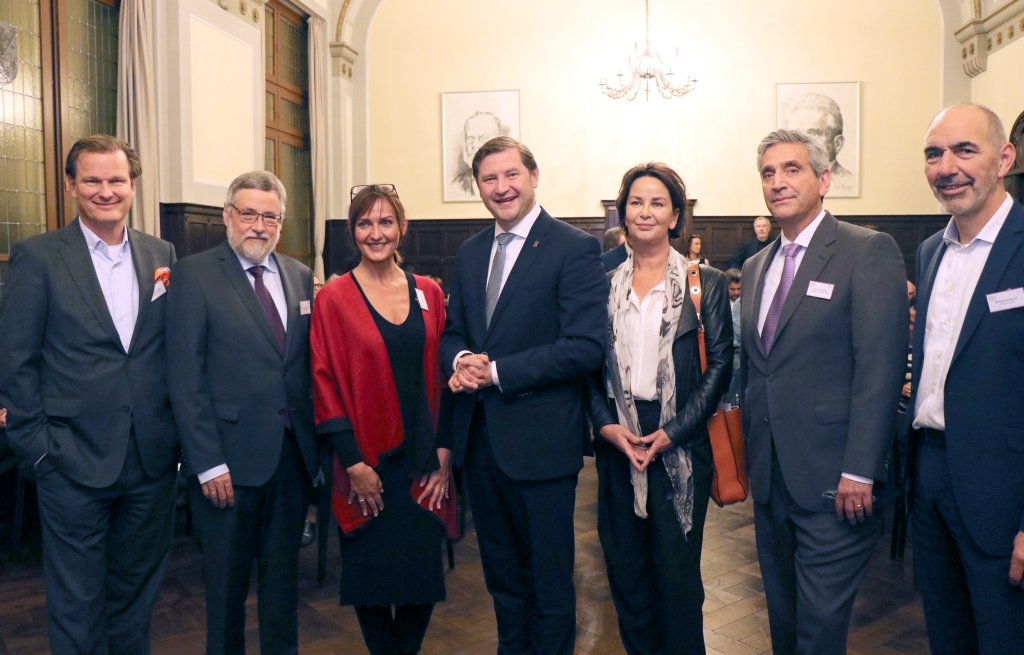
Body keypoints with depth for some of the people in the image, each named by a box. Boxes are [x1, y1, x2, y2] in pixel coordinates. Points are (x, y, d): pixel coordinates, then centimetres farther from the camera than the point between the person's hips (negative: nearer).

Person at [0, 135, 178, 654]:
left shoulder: (162, 256, 6)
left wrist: (174, 436, 3)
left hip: (152, 459, 3)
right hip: (75, 461, -3)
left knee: (138, 595, 18)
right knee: (77, 603, 10)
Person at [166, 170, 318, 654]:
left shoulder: (300, 276, 8)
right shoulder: (194, 274, -6)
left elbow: (309, 362, 9)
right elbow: (185, 376, -10)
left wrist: (317, 440, 2)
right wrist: (207, 462, -14)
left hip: (292, 451, 4)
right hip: (229, 456, -4)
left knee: (283, 574, 18)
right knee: (227, 579, 12)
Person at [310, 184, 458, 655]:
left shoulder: (429, 294, 5)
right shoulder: (333, 299, -5)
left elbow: (442, 377, 6)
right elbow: (326, 384, -7)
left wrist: (444, 451, -1)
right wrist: (353, 463, -11)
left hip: (424, 461, 3)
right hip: (368, 462, -2)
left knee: (424, 568, 10)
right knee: (371, 570, 10)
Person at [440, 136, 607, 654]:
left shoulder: (575, 248, -10)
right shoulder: (470, 252, 11)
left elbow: (587, 346, -18)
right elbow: (452, 332, 15)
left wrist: (496, 371, -18)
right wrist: (459, 360, -9)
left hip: (540, 437, -6)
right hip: (479, 435, 6)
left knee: (549, 577, 10)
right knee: (501, 573, 21)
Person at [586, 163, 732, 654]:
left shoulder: (705, 283, 0)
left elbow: (720, 363, -4)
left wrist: (674, 431, -11)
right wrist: (606, 424, -7)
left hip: (680, 446, -3)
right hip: (618, 442, 3)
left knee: (677, 572, 4)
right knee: (625, 569, 11)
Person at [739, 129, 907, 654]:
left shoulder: (869, 251, -7)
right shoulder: (755, 267, 14)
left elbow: (880, 367, -14)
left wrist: (860, 471, -19)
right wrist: (750, 455, 15)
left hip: (833, 479, -6)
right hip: (770, 477, 7)